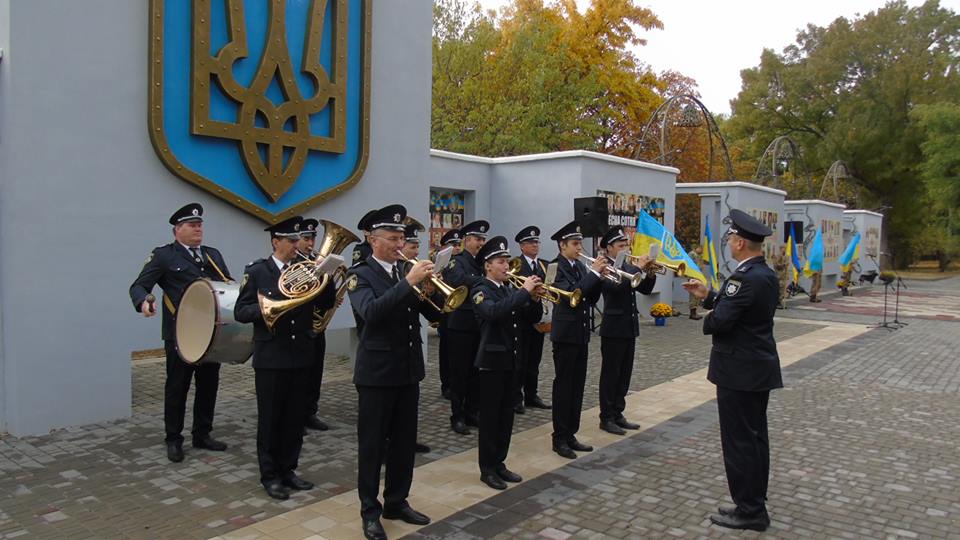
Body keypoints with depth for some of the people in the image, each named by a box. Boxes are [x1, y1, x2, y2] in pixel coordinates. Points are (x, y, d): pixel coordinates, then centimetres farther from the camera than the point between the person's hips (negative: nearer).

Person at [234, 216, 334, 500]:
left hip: (301, 356, 4)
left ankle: (287, 469, 25)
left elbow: (326, 304, 4)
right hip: (270, 358, -4)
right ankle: (270, 475, 18)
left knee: (296, 418, 11)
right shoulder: (256, 271, -3)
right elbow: (240, 312, -6)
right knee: (270, 419, 6)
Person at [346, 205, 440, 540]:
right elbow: (370, 312, -27)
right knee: (372, 444, 4)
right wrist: (408, 283, -30)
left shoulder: (406, 271, 9)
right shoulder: (360, 274, -8)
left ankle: (397, 502, 29)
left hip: (409, 370, 6)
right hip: (377, 371, -6)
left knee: (405, 441, 14)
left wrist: (427, 292, -14)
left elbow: (433, 314, 6)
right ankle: (370, 511, 17)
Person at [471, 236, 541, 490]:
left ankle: (499, 463, 23)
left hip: (511, 360, 7)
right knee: (490, 416, 1)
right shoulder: (480, 290, -10)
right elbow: (494, 312, -31)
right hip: (491, 361, -7)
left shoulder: (510, 289, 12)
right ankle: (487, 469, 11)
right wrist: (524, 291, -28)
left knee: (506, 415, 12)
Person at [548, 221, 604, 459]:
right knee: (563, 386, -1)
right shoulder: (556, 267, -12)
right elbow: (571, 293, -25)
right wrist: (594, 272, -22)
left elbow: (592, 298, 11)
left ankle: (571, 435, 21)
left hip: (581, 334, 8)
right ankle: (559, 439, 8)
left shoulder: (580, 266, 11)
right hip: (565, 335, -8)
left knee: (577, 386, 11)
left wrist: (598, 276, -4)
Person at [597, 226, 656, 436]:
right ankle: (606, 418, 8)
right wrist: (638, 268, -24)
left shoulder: (627, 267, 12)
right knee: (610, 375, 0)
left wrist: (650, 274, -6)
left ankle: (617, 414, 22)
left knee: (624, 374, 13)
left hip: (629, 327, 8)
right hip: (613, 329, -8)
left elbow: (645, 289, 12)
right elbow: (617, 286, -28)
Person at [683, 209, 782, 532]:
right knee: (755, 437, 15)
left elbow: (719, 321, -25)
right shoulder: (765, 274, 9)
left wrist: (706, 320, -4)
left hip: (739, 371, -10)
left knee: (739, 441, 0)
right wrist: (707, 295, 14)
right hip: (758, 367, 10)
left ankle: (749, 511, 9)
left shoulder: (746, 278, -22)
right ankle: (754, 505, 25)